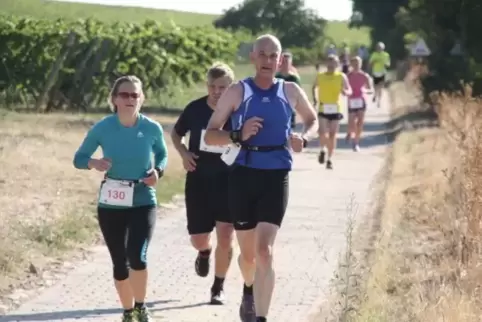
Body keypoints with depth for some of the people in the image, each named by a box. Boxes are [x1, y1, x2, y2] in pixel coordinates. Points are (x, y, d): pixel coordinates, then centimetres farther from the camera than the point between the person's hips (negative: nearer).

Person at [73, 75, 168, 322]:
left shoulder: (152, 129, -7)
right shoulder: (102, 128, -9)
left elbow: (162, 155, 13)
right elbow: (79, 158, 1)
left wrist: (158, 171, -8)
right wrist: (93, 163, -20)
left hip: (143, 202, -1)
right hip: (111, 203, 1)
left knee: (137, 257, -20)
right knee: (119, 263, 7)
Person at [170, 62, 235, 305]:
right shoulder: (195, 109, -5)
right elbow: (176, 133, 12)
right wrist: (183, 153, -6)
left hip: (228, 180, -2)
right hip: (198, 180, 2)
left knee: (225, 236, -10)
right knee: (198, 238, 5)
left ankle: (218, 287, 9)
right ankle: (204, 253, 45)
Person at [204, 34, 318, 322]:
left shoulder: (290, 91, 5)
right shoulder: (238, 92, -1)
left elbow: (312, 119, 24)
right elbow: (210, 135, -2)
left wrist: (304, 138, 1)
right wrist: (238, 136, -21)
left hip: (276, 177, 0)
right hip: (244, 176, 0)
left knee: (265, 251, -15)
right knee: (248, 252, 13)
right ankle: (249, 290, 46)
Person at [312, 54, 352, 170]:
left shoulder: (341, 77, 0)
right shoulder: (320, 76, 3)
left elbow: (349, 91, 3)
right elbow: (314, 88, 19)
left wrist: (345, 92, -20)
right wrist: (315, 99, 5)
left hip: (335, 109, 0)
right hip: (323, 109, 0)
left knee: (332, 135, 4)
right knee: (322, 133, -14)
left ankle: (329, 159, 18)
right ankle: (323, 150, 17)